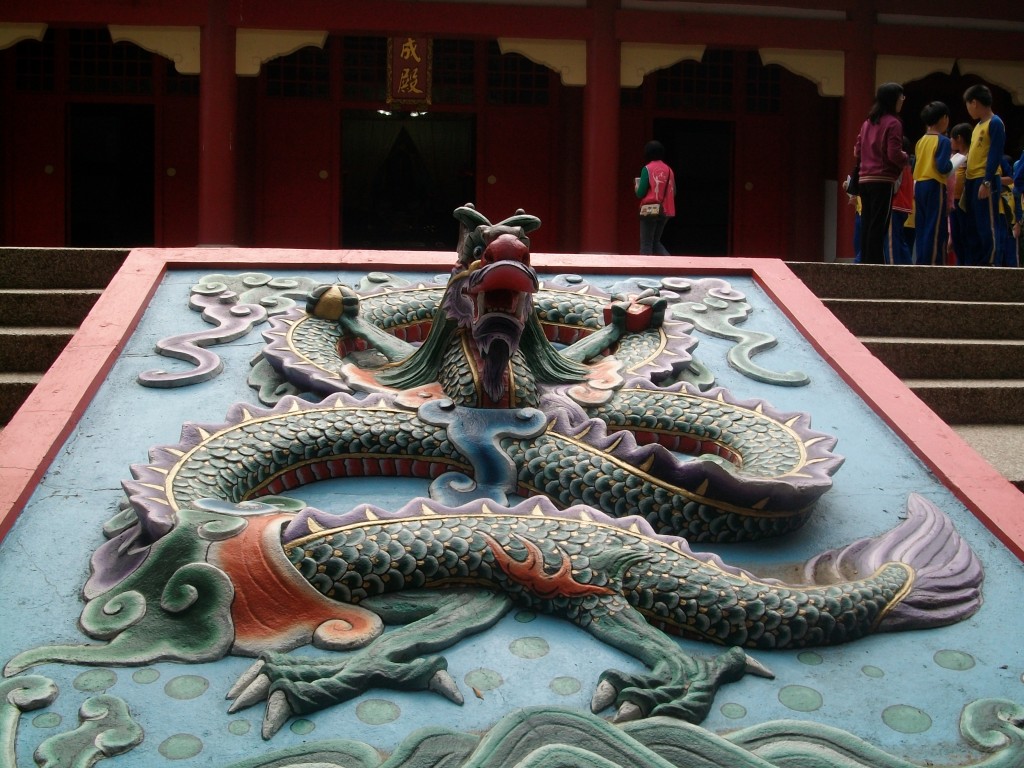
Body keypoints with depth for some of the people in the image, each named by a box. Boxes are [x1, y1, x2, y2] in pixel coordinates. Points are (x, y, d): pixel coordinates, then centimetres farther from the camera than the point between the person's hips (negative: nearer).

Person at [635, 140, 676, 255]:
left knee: (646, 244, 2)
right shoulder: (668, 169, 6)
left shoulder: (647, 169, -8)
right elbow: (673, 192, 9)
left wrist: (637, 187, 10)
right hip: (665, 211, 5)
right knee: (655, 242, 18)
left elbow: (641, 193, -11)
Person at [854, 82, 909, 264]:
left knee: (867, 225, 7)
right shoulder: (893, 123, -8)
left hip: (865, 179, 7)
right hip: (883, 181, -7)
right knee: (879, 226, -8)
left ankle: (866, 263, 7)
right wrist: (905, 159, 4)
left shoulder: (868, 122, 14)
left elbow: (857, 152, 15)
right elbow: (894, 154, -15)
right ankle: (875, 263, -10)